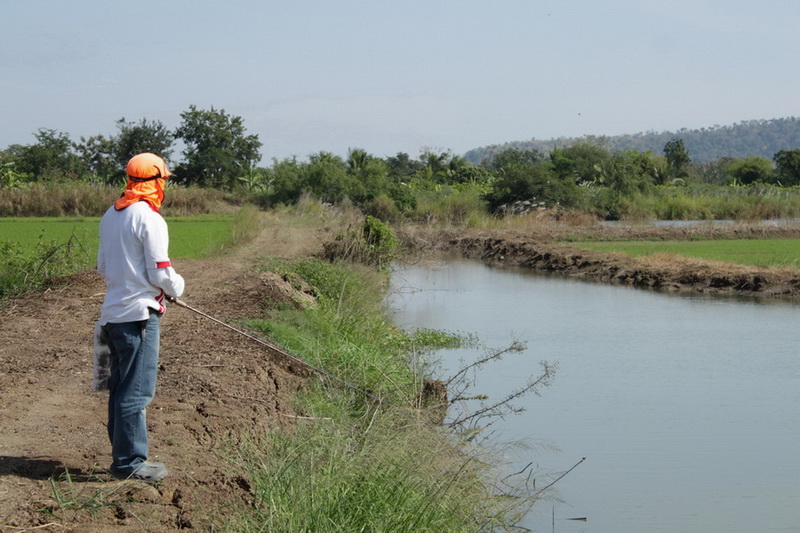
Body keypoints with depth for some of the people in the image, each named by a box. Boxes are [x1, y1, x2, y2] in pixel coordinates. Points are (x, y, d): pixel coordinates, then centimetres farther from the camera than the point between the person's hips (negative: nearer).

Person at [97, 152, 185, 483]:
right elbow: (160, 273, -14)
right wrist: (176, 287, 5)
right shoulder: (149, 219, -14)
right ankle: (130, 462, -1)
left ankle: (123, 455, 23)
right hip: (139, 313, -9)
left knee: (121, 389, 15)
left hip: (112, 314, 9)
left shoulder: (111, 215, 11)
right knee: (136, 392, -4)